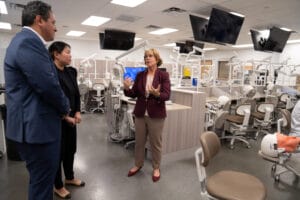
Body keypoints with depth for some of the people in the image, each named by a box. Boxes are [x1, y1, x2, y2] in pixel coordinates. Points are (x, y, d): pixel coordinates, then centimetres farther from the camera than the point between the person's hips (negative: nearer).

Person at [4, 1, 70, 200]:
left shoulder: (26, 40, 16)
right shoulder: (29, 42, -18)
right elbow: (49, 86, -24)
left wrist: (61, 108, 10)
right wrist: (65, 107, -5)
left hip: (35, 124, 11)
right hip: (37, 126, -11)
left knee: (43, 180, 24)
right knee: (42, 183, 6)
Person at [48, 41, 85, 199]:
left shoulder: (71, 71, 6)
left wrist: (77, 112, 1)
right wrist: (66, 117, -14)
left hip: (70, 118, 7)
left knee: (71, 149, 18)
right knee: (58, 152, 8)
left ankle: (69, 178, 40)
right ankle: (58, 186, 28)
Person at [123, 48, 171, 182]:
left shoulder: (163, 75, -7)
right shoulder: (140, 75, 4)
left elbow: (167, 95, -15)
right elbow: (134, 94, 2)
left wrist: (157, 94, -35)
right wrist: (127, 88, -18)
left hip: (156, 115, -3)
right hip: (140, 113, 4)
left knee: (155, 143, 9)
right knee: (139, 141, 15)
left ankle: (156, 168, 29)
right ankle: (138, 165, 36)